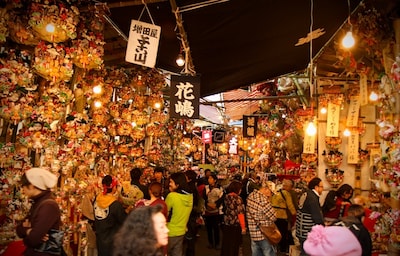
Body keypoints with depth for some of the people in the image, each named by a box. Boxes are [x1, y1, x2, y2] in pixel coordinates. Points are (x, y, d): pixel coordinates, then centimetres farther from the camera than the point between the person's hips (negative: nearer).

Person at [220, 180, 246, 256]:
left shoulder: (226, 197, 1)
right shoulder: (238, 199, -17)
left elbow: (226, 210, 8)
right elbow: (240, 214, -18)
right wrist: (243, 227, -12)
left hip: (226, 225, 6)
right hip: (235, 226, -6)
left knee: (226, 245, 17)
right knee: (234, 246, 9)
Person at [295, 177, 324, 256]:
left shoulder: (306, 194, 9)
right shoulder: (313, 198, -20)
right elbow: (317, 215, -20)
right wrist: (323, 225, -3)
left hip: (302, 229, 10)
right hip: (307, 231, -10)